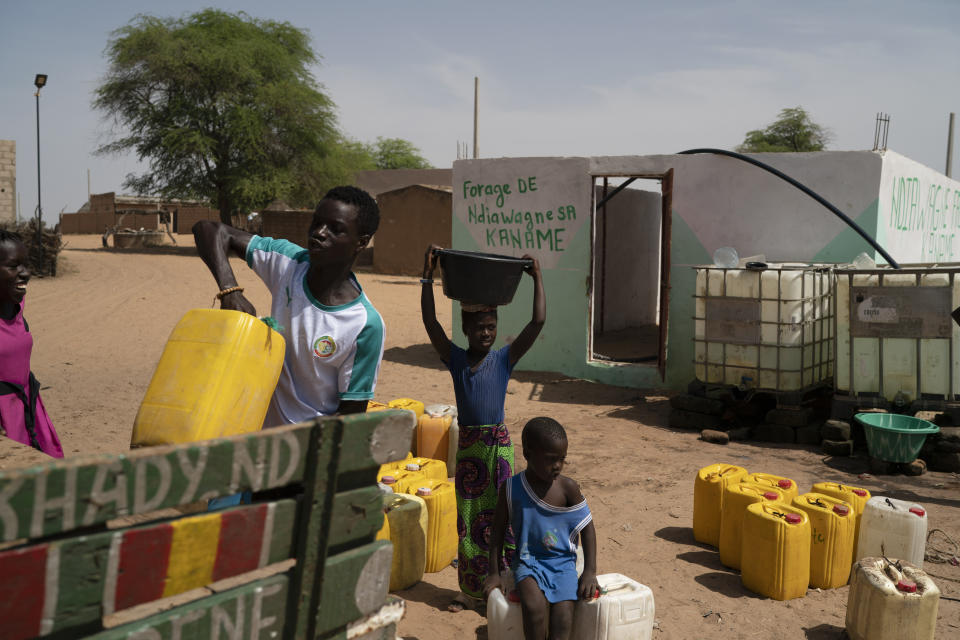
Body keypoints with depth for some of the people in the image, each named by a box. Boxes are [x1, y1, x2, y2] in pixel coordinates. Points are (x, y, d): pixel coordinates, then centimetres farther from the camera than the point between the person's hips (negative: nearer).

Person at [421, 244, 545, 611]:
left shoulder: (504, 360, -3)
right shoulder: (455, 359, 0)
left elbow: (538, 323, -9)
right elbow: (430, 323, -9)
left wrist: (537, 278, -9)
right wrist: (428, 277, -14)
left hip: (498, 443, -2)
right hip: (467, 445, 2)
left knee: (499, 516, 1)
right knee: (467, 518, 10)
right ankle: (470, 588, 23)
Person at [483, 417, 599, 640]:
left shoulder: (568, 488, -6)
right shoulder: (511, 489, -5)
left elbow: (587, 528, 2)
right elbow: (498, 530, 5)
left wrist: (590, 572, -4)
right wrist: (494, 572, 5)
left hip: (562, 562, 1)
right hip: (528, 561, -1)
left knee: (563, 611, -25)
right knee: (534, 606, -29)